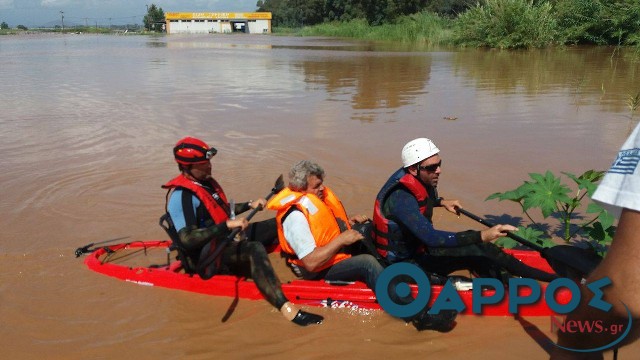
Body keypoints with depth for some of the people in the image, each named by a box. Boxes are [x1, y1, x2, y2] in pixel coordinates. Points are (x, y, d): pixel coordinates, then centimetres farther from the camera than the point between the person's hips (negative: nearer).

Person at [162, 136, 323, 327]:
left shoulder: (205, 181, 8)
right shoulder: (180, 195, -21)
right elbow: (186, 240, -32)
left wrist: (249, 205, 14)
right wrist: (227, 225, -37)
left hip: (224, 240, 10)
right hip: (206, 258, -10)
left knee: (278, 224, 7)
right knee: (255, 249, -37)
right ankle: (286, 308, -45)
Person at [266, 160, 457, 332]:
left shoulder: (318, 195, 1)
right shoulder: (295, 216, -26)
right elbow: (311, 263, -32)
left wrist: (349, 222, 2)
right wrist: (341, 240, -25)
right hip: (321, 270, -10)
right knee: (367, 262, -32)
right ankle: (419, 316, -37)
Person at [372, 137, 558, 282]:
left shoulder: (418, 180, -3)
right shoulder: (401, 197, -31)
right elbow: (431, 238, -39)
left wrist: (441, 202, 9)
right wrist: (481, 236, -42)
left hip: (414, 244, 9)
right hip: (403, 261, -9)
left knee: (476, 245, -8)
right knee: (475, 252, -20)